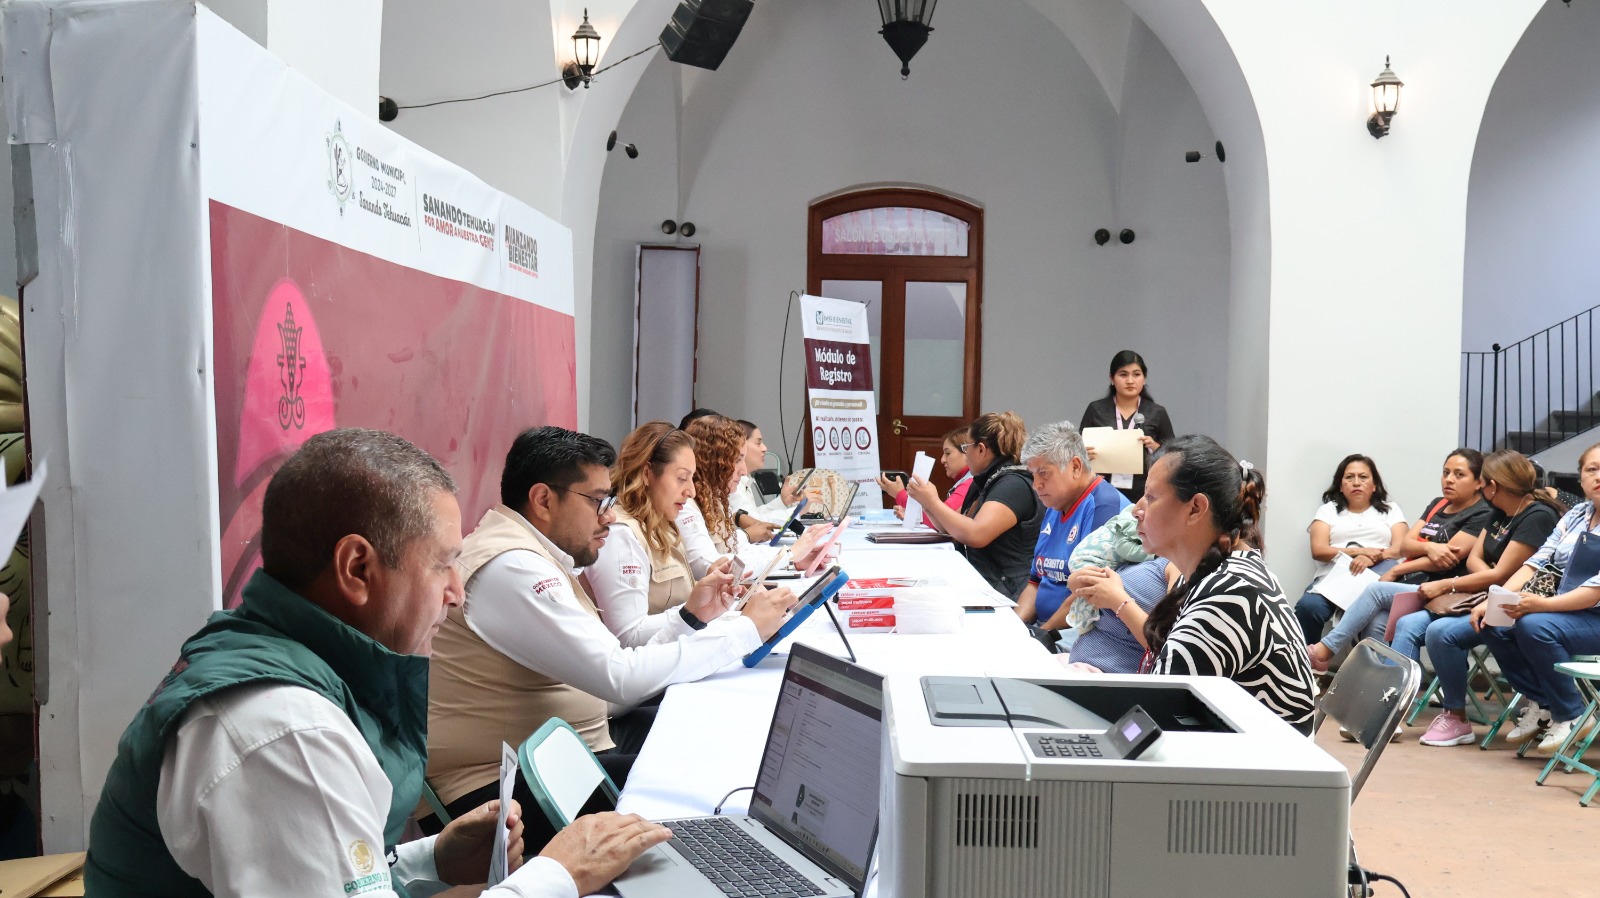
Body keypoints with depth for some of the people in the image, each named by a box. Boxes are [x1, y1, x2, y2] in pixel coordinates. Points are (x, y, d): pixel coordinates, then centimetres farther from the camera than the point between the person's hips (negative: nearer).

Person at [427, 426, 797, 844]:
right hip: (504, 787, -10)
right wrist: (746, 629, -17)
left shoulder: (535, 558, 12)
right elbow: (621, 678, -26)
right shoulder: (511, 567, -21)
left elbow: (608, 684, 10)